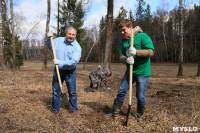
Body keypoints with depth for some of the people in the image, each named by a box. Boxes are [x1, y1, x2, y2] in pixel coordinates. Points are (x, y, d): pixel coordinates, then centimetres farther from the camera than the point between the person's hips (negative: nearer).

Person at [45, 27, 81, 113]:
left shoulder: (77, 47, -15)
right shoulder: (59, 40, -1)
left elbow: (74, 61, -26)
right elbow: (49, 46, 18)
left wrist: (60, 62, -30)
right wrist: (49, 38, -3)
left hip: (70, 72, -3)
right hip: (58, 70, 4)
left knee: (72, 92, 8)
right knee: (56, 91, 11)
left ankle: (74, 108, 28)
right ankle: (55, 109, 26)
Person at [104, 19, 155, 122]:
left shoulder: (142, 36, -11)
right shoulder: (123, 41, 7)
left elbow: (151, 52, -18)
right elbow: (121, 56, 3)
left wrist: (136, 52, -31)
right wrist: (126, 59, -21)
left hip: (142, 72, -5)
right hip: (129, 71, 5)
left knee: (140, 96, 3)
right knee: (121, 91, 8)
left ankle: (140, 115, 28)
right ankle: (115, 113, 24)